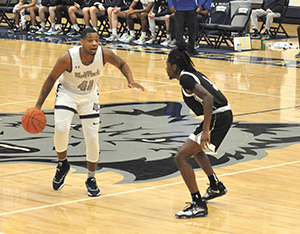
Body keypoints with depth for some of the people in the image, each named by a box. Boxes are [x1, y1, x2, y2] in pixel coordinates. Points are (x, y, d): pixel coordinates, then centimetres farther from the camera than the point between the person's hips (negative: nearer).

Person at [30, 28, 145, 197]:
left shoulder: (104, 54, -24)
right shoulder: (68, 58, -30)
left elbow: (122, 64, -3)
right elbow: (51, 79, -17)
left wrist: (131, 81, -22)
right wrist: (38, 106, -18)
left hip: (89, 97, 2)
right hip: (67, 93, -2)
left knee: (92, 139, -2)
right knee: (61, 129, -26)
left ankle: (91, 179, 19)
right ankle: (63, 164, 3)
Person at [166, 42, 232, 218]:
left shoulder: (185, 78, -11)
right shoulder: (193, 74, 18)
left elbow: (208, 98, -24)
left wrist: (206, 130, -29)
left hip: (217, 117, -10)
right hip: (224, 114, 10)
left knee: (181, 157, -11)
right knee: (195, 148, 34)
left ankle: (198, 205, -14)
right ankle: (216, 187, 46)